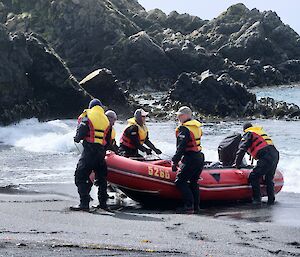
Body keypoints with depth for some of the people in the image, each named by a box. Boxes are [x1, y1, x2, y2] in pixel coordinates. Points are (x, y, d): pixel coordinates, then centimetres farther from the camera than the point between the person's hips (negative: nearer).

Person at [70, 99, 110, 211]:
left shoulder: (88, 116, -3)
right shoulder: (106, 120, 15)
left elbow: (81, 131, -10)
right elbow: (107, 139, 16)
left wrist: (77, 138, 10)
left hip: (89, 151, -6)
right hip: (101, 151, 6)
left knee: (81, 176, -7)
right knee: (101, 177, 19)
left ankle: (84, 203, -18)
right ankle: (103, 202, 23)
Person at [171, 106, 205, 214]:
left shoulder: (184, 128, -12)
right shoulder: (197, 126, 14)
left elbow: (181, 147, -19)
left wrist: (175, 161, -20)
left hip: (190, 159, -9)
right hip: (200, 158, 9)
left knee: (180, 181, -4)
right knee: (193, 183, 15)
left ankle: (189, 206, -11)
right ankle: (196, 207, 14)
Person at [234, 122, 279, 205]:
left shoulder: (248, 134, 9)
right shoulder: (261, 131, 31)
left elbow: (242, 150, 2)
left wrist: (237, 164, 7)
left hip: (266, 157, -8)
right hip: (275, 154, 8)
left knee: (253, 177, -1)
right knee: (269, 178, 18)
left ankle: (257, 199, -3)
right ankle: (271, 199, 16)